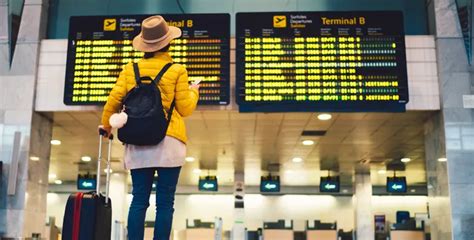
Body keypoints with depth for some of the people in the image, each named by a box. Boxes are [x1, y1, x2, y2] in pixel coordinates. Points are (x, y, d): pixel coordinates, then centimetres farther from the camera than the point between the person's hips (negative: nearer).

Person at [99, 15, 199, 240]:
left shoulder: (130, 69, 7)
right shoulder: (177, 71, -1)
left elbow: (113, 101, 5)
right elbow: (185, 109, 0)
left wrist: (106, 125, 24)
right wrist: (194, 92, 20)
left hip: (137, 143, 3)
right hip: (168, 141, -3)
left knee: (139, 200, 6)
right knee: (165, 202, 0)